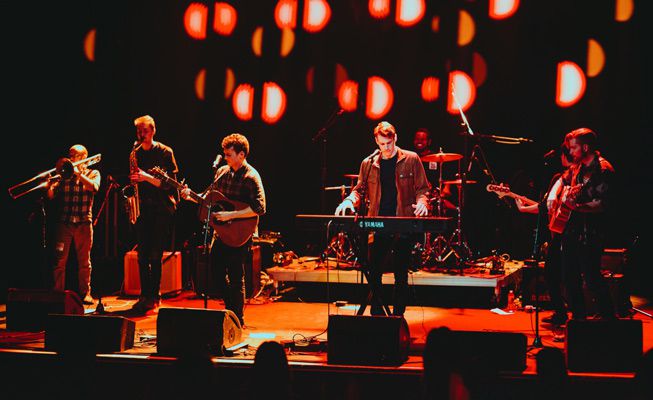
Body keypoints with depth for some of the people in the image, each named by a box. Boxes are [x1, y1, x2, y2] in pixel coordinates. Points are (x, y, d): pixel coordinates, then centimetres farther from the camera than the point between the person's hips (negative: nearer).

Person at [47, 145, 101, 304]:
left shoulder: (93, 173, 8)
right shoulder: (64, 174, 11)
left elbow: (94, 187, -14)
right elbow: (51, 195, 3)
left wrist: (78, 173, -17)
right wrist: (50, 185, -16)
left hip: (84, 222, -1)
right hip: (64, 222, 1)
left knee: (84, 261, 5)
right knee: (59, 260, -1)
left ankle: (85, 293, 13)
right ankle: (57, 292, 5)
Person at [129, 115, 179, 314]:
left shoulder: (165, 152, -1)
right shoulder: (135, 153, 13)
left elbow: (169, 183, -9)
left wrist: (147, 177, -20)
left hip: (162, 209, -4)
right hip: (142, 208, 4)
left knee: (155, 255, -6)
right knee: (142, 254, 2)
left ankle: (153, 295, 0)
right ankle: (145, 295, 8)